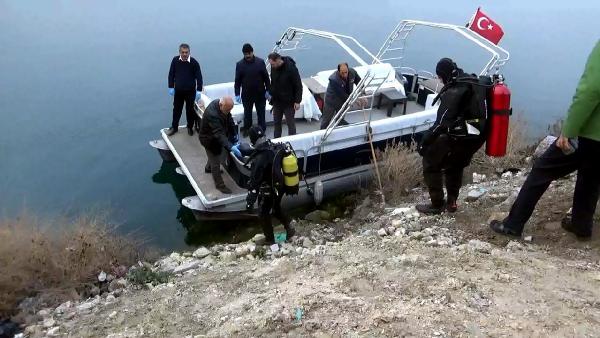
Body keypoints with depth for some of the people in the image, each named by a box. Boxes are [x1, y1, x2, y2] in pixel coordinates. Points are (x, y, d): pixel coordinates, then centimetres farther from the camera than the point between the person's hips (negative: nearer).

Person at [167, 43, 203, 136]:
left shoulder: (194, 62, -13)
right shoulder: (175, 60, -7)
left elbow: (199, 77, -9)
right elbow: (171, 74, 3)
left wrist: (198, 90, -13)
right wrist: (171, 87, 1)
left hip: (190, 91, -2)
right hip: (178, 90, 2)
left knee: (190, 110, 9)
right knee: (176, 109, 14)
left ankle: (190, 127, 28)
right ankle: (174, 127, 29)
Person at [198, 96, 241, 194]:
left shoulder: (223, 106, -15)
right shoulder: (212, 114, -40)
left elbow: (229, 120, 0)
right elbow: (219, 134, -44)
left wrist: (235, 134, -7)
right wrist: (231, 147, -51)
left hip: (216, 137, 8)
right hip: (209, 139, -8)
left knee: (215, 155, 31)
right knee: (216, 163, 4)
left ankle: (209, 168, 59)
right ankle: (219, 185, 20)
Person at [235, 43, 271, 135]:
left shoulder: (260, 62, -5)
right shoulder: (239, 64, -4)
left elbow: (266, 77, -1)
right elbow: (237, 81, 0)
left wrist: (268, 91, -3)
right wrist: (237, 94, -4)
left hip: (260, 93, 0)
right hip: (246, 94, 1)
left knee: (261, 112, 9)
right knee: (247, 112, 13)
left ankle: (262, 129, 22)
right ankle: (246, 129, 28)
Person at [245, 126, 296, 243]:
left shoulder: (259, 158, -31)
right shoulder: (274, 148, -6)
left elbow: (255, 181, -30)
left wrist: (250, 201, -26)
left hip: (268, 191, -7)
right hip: (279, 187, 7)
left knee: (263, 214, 14)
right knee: (276, 209, 30)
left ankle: (270, 240, 26)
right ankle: (289, 228, 30)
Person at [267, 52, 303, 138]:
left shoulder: (291, 68, -22)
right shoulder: (273, 67, -4)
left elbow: (298, 86, -17)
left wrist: (297, 101, -17)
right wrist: (271, 94, 9)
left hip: (288, 102, -6)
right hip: (276, 101, 6)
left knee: (290, 123, 5)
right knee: (276, 122, 16)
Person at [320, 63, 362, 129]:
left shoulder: (352, 72, -20)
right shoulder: (333, 79, -36)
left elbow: (359, 82, -3)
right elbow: (341, 94, -32)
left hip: (344, 100, 4)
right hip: (332, 101, -4)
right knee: (327, 119, 11)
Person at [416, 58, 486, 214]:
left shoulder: (453, 93, -22)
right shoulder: (472, 83, 5)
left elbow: (442, 122, -26)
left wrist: (424, 141, -21)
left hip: (456, 138, -9)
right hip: (475, 137, 9)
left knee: (430, 163, 6)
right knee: (455, 166, 26)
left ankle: (437, 204, 11)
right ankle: (452, 202, 35)